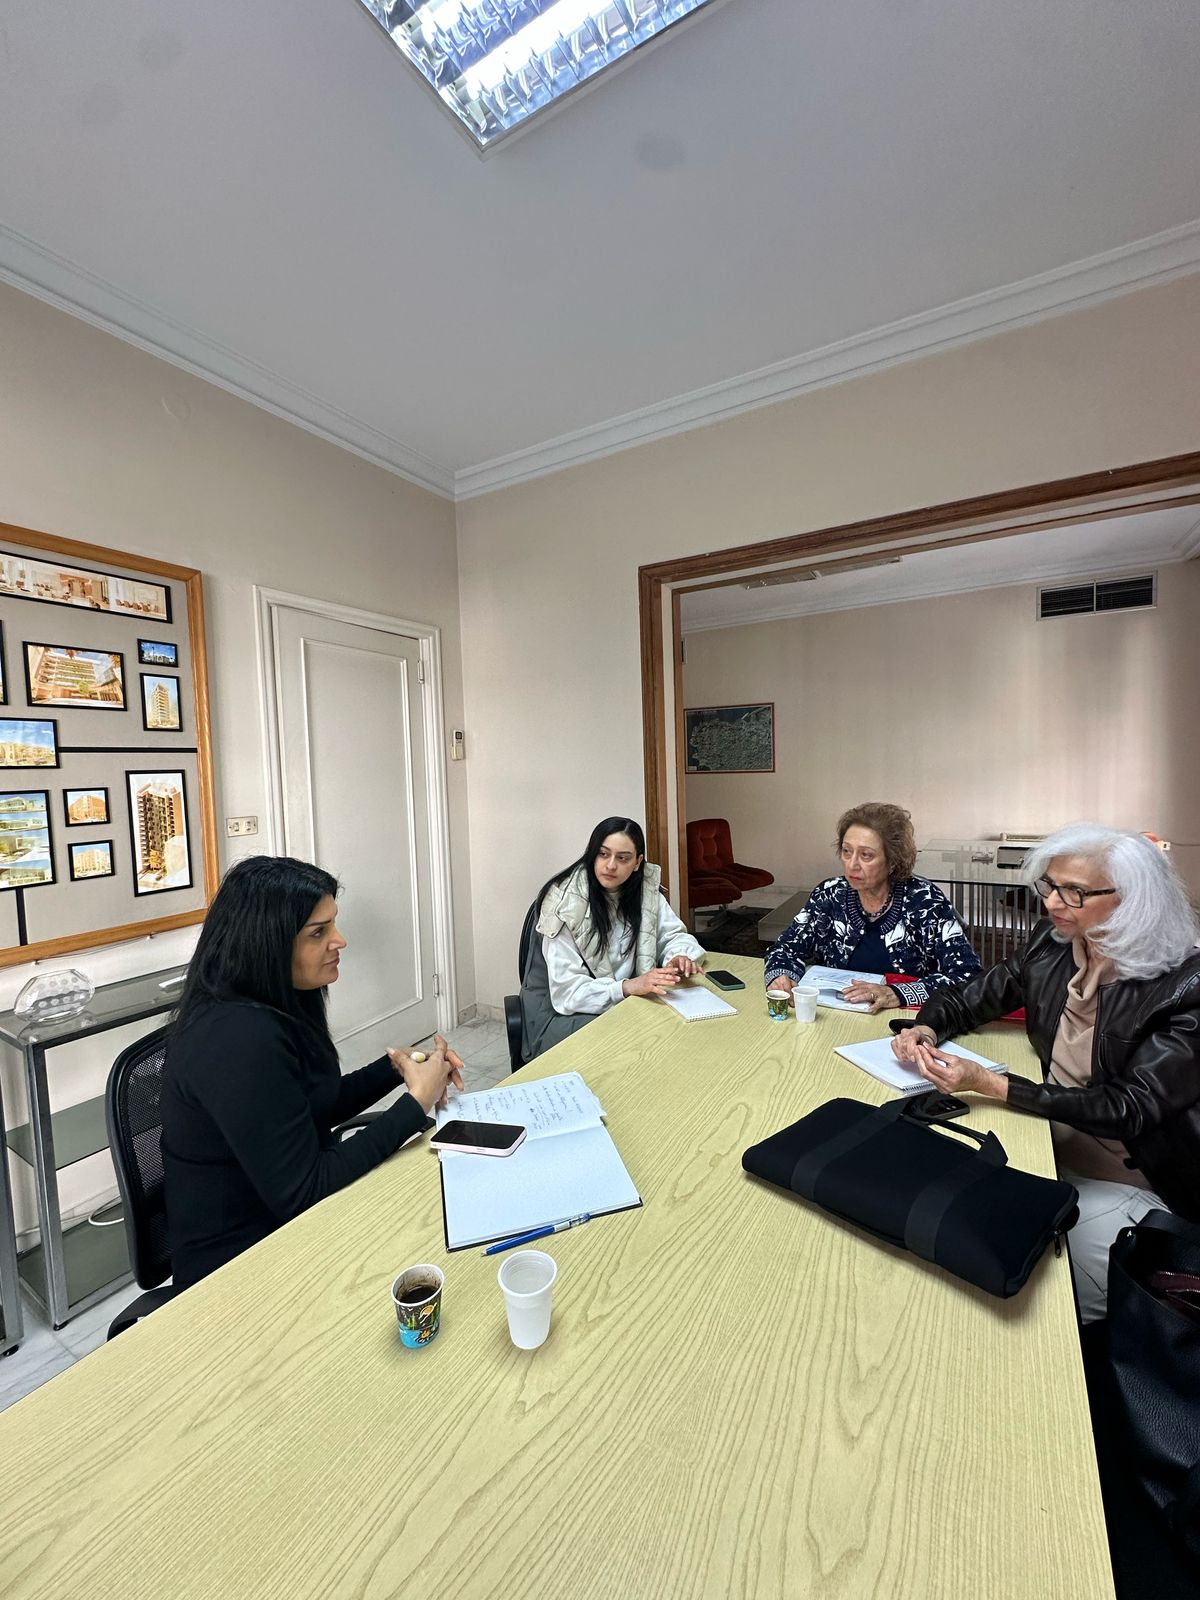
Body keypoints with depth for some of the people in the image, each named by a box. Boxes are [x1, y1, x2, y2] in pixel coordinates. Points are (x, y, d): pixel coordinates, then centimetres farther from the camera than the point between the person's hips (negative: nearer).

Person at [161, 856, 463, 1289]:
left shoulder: (267, 1008, -1)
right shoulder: (239, 1040, -30)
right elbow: (302, 1193, -26)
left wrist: (394, 1066, -4)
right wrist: (415, 1104, -22)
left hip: (279, 1216, 8)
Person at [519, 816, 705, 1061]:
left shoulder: (645, 891, -5)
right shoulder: (566, 903, -20)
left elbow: (673, 934, 5)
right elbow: (568, 990, -23)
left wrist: (679, 957, -19)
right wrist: (628, 986, -38)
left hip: (621, 1005, 5)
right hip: (560, 1012, -5)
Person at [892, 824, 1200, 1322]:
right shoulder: (1053, 945, -7)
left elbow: (1130, 1109, -25)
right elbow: (967, 999, 4)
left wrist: (988, 1083, -34)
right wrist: (925, 1028, -18)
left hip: (1124, 1183, -4)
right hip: (1045, 1145, 4)